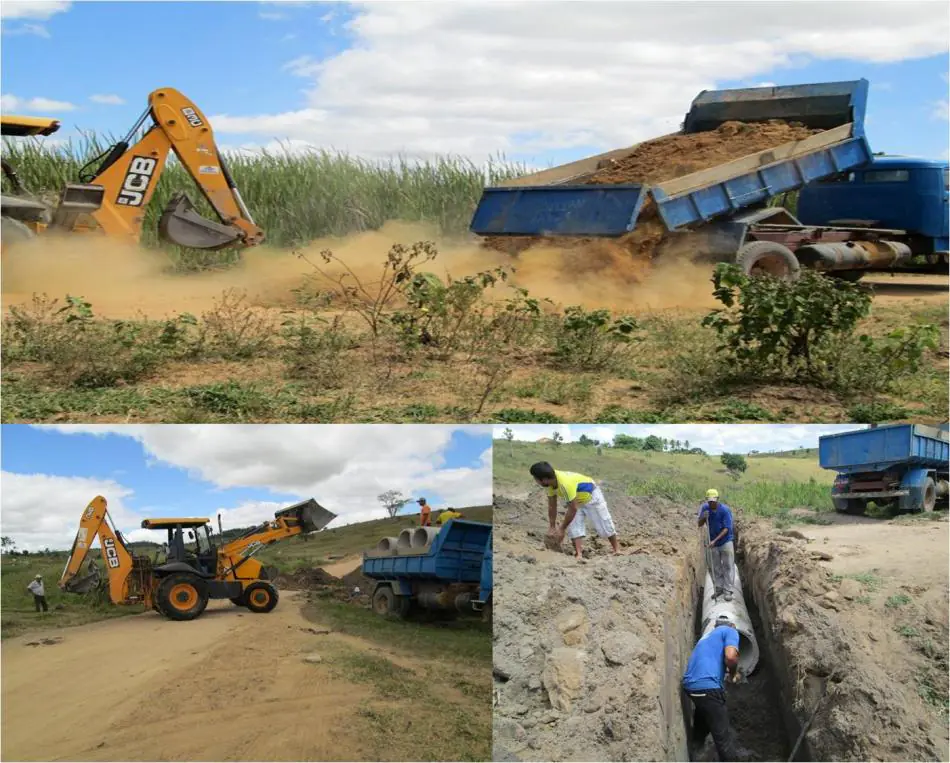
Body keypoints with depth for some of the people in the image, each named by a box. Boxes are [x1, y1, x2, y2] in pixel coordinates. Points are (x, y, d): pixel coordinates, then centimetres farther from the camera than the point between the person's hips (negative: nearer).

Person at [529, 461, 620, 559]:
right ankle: (578, 554, -7)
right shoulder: (551, 482, -20)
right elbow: (552, 506, -7)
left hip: (591, 496, -7)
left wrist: (561, 529, -26)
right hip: (576, 500, 7)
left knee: (603, 525, 7)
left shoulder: (565, 484, -44)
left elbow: (572, 509, -36)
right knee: (573, 527, -9)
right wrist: (552, 527, -2)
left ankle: (616, 549, 26)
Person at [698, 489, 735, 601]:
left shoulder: (725, 510, -19)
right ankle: (719, 588, 23)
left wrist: (714, 540, -25)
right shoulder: (705, 508, -5)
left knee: (728, 566, -2)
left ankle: (728, 591, 1)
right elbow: (700, 524, 2)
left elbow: (726, 529, -18)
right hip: (712, 543, 4)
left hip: (725, 541, -4)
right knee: (714, 567, 10)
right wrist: (704, 518, -21)